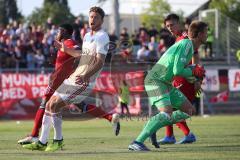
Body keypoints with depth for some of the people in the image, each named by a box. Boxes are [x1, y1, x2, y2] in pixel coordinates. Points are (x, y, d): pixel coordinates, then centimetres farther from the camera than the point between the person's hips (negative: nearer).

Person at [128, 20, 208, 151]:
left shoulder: (191, 47, 15)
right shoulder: (186, 44, -17)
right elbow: (177, 70, -24)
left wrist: (194, 69, 6)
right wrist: (193, 72, -6)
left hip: (166, 83, 10)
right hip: (156, 80, -10)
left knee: (189, 111, 9)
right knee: (166, 113, -28)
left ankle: (153, 127, 7)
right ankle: (137, 142, -32)